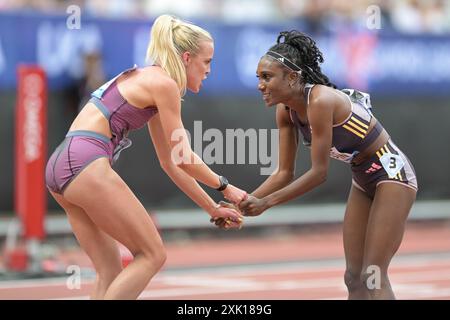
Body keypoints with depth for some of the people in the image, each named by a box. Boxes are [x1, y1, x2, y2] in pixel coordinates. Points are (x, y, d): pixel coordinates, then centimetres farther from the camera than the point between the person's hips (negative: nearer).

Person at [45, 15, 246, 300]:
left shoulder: (148, 82, 25)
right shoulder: (164, 83, -4)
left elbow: (171, 163, 29)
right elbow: (184, 157, -2)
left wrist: (212, 208, 30)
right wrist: (224, 186, 12)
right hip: (86, 164, -9)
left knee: (110, 273, 10)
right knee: (152, 255, -1)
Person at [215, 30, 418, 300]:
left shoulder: (320, 101, -29)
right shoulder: (286, 111, -4)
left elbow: (319, 173, -27)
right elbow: (285, 173, 0)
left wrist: (265, 203, -25)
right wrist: (244, 202, -13)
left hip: (392, 173, -9)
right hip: (363, 179, 9)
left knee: (372, 277, -13)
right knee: (354, 277, 8)